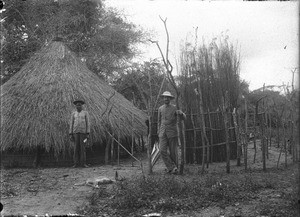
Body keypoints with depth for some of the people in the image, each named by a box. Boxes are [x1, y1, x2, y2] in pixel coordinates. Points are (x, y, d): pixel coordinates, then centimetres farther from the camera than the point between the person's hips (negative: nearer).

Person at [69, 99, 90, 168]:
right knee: (76, 148, 0)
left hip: (83, 132, -1)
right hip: (75, 132, 1)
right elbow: (71, 124, 8)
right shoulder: (73, 114, 10)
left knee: (82, 147, -4)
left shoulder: (85, 113, 5)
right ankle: (76, 163, 3)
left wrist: (88, 134, -7)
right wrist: (70, 134, 1)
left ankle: (83, 163, 0)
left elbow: (88, 123, 1)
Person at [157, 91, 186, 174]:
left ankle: (175, 169, 18)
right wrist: (158, 132, 15)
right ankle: (172, 167, -6)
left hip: (172, 133, -3)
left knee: (173, 152, 2)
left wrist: (181, 113, -29)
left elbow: (183, 118, -7)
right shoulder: (160, 109, 9)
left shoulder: (175, 108, -2)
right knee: (162, 150, -12)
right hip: (163, 133, 3)